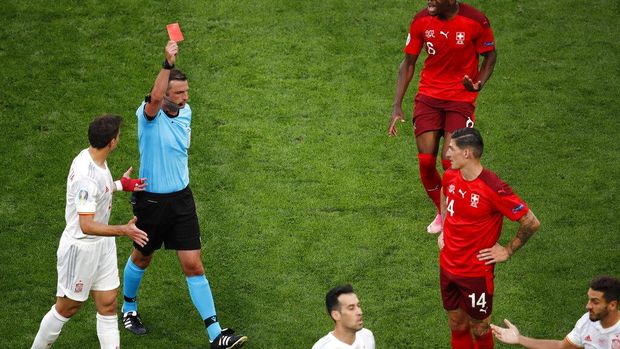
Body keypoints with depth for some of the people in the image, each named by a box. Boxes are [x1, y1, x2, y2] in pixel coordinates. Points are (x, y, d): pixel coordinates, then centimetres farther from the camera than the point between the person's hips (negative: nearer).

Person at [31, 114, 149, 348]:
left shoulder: (94, 158, -2)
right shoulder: (86, 176, -31)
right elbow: (87, 226, -34)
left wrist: (121, 185, 20)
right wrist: (123, 230, -41)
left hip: (102, 244, 9)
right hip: (81, 247, -9)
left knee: (108, 305, 8)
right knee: (67, 308, 9)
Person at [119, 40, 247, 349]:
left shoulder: (185, 112, 1)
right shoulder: (148, 113, -18)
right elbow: (155, 98, -43)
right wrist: (167, 64, -50)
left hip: (181, 199, 4)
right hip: (151, 200, -4)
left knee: (193, 265, -1)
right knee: (142, 258, 17)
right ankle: (129, 309, 45)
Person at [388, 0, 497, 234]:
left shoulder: (476, 21, -14)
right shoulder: (421, 20, -6)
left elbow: (490, 56, 3)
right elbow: (409, 62, 4)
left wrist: (478, 84, -17)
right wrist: (397, 105, -2)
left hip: (461, 98, -3)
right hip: (428, 96, 3)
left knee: (449, 161, -13)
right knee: (425, 161, -5)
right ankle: (441, 213, 22)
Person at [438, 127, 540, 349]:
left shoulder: (493, 188, -25)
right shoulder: (450, 176, -4)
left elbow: (531, 223, -19)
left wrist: (507, 251, -11)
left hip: (477, 272, -6)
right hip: (448, 266, 6)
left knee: (479, 329, 9)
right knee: (456, 325, 17)